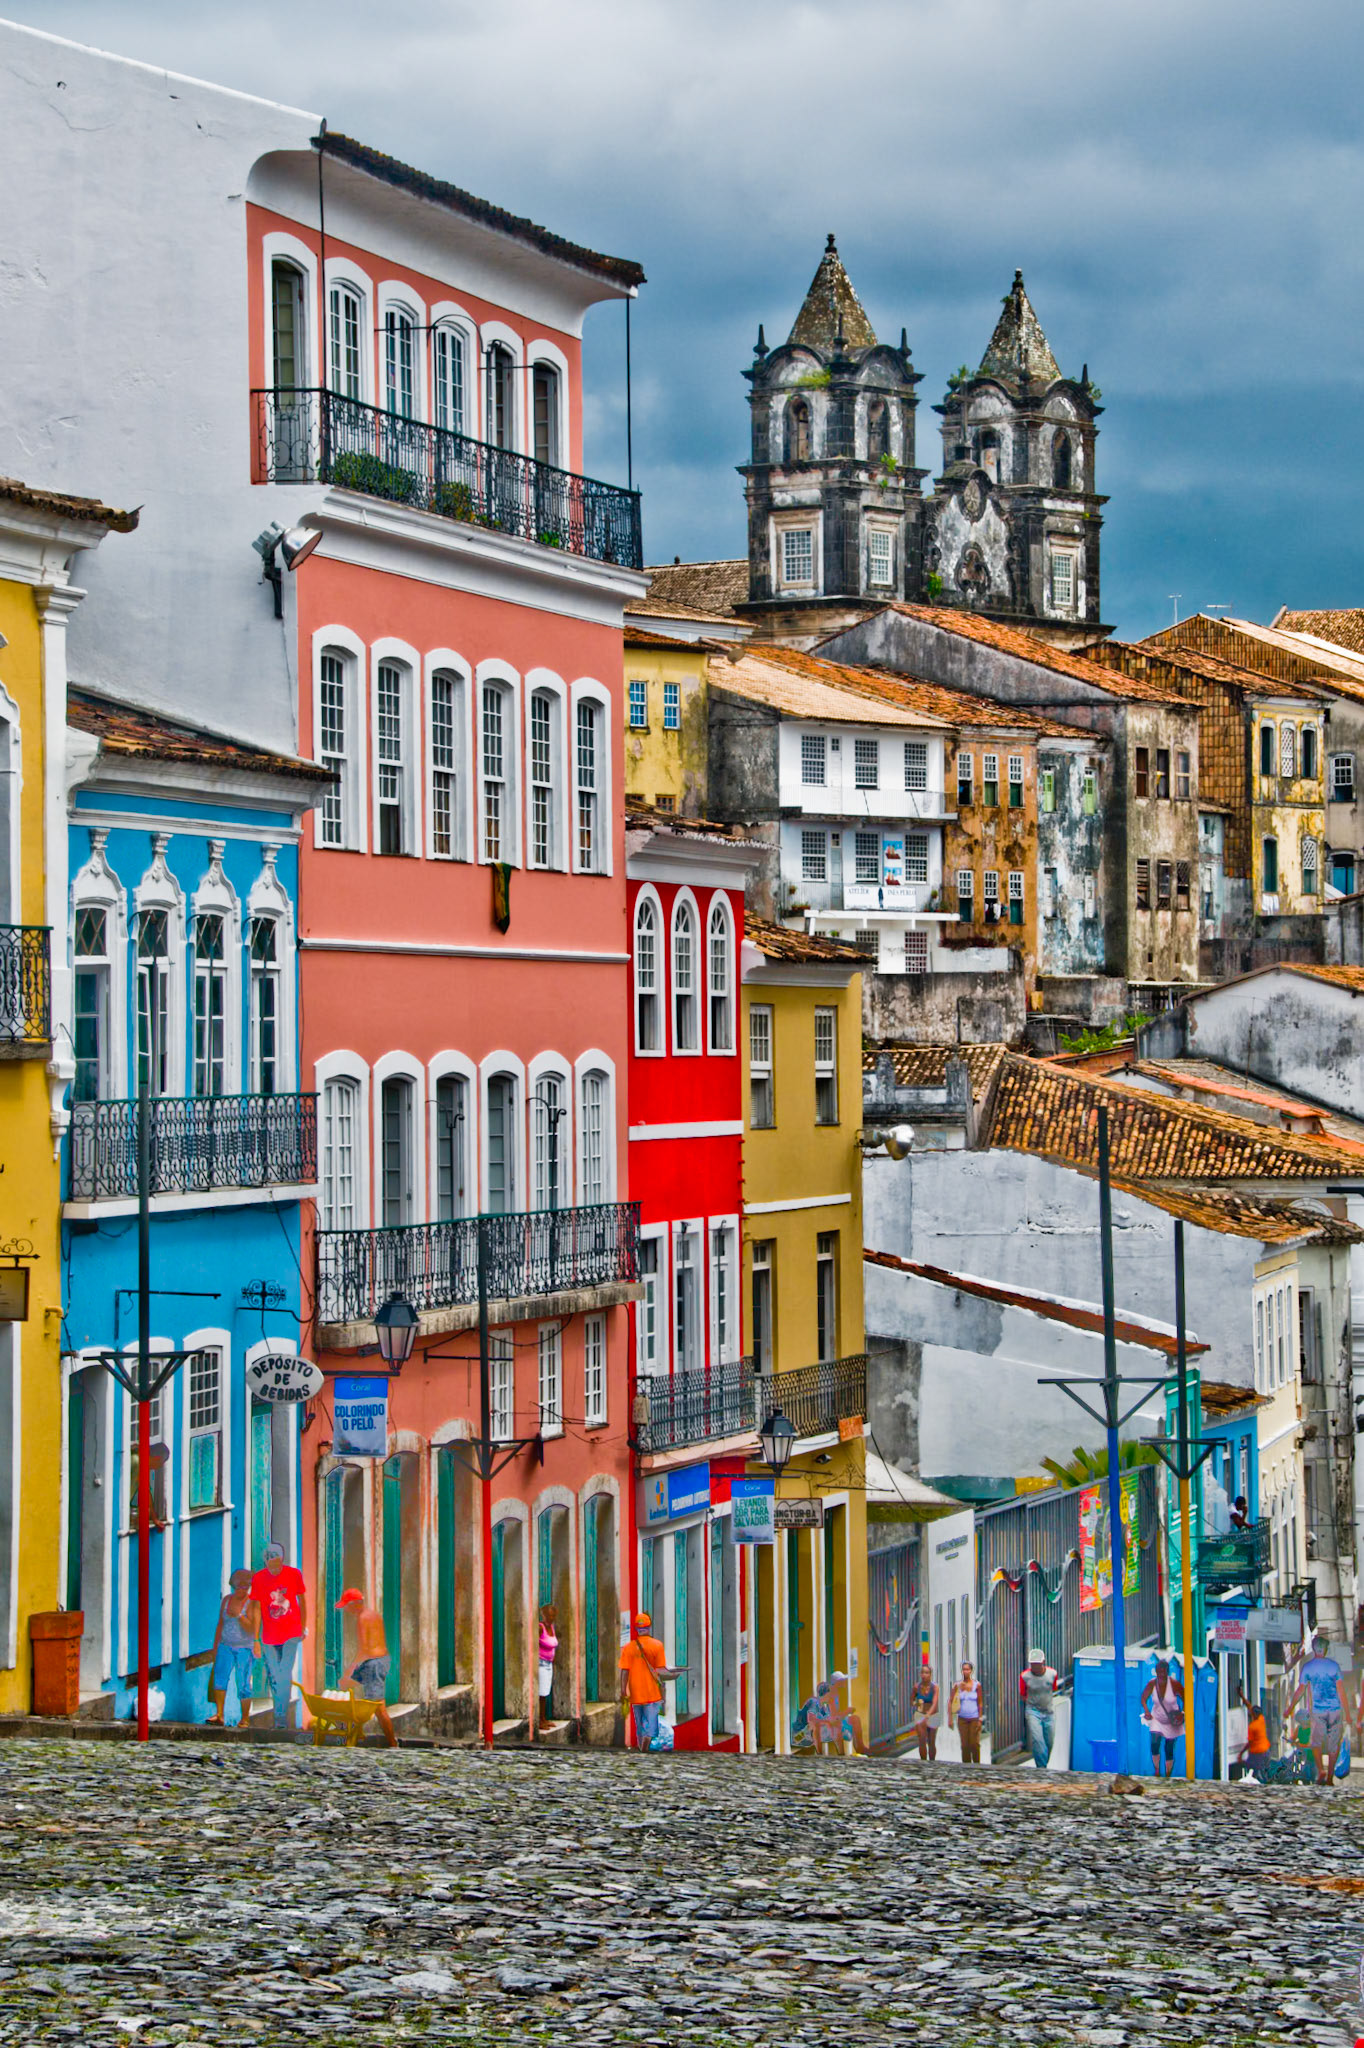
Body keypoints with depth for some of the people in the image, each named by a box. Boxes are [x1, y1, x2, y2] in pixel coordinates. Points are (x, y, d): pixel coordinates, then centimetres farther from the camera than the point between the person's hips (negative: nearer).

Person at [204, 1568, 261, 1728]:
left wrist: (239, 1615, -24)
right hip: (226, 1646, 4)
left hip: (244, 1648, -4)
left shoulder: (252, 1603, -6)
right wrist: (215, 1647, 14)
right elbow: (220, 1625, 15)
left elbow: (251, 1629, -13)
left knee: (243, 1685, -5)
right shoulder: (227, 1600, 9)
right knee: (220, 1675, -12)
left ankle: (244, 1721, 4)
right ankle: (219, 1716, -13)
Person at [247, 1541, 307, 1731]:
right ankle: (281, 1717, 24)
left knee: (285, 1674, -11)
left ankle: (281, 1716, -6)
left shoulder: (294, 1574, -5)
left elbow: (301, 1601, 8)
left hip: (291, 1634, -1)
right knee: (274, 1677, 7)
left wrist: (303, 1628, 12)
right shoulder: (258, 1578, -6)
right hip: (269, 1636, 1)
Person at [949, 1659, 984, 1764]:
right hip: (962, 1719, 1)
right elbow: (950, 1702, 1)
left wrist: (980, 1719, -3)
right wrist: (950, 1718, -5)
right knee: (965, 1745, 2)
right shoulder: (958, 1685, 0)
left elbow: (980, 1703, 1)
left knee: (974, 1744, -5)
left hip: (974, 1718, -1)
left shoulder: (977, 1685, -2)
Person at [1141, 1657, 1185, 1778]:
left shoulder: (1174, 1684, -19)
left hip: (1172, 1721, -2)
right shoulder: (1152, 1684, -12)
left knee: (1169, 1749, 2)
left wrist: (1182, 1713, -21)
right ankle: (1157, 1771, 2)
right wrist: (1146, 1711, -12)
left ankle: (1168, 1776, 18)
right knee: (1154, 1744, -17)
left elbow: (1186, 1699, -8)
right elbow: (1144, 1698, 3)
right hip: (1157, 1718, 2)